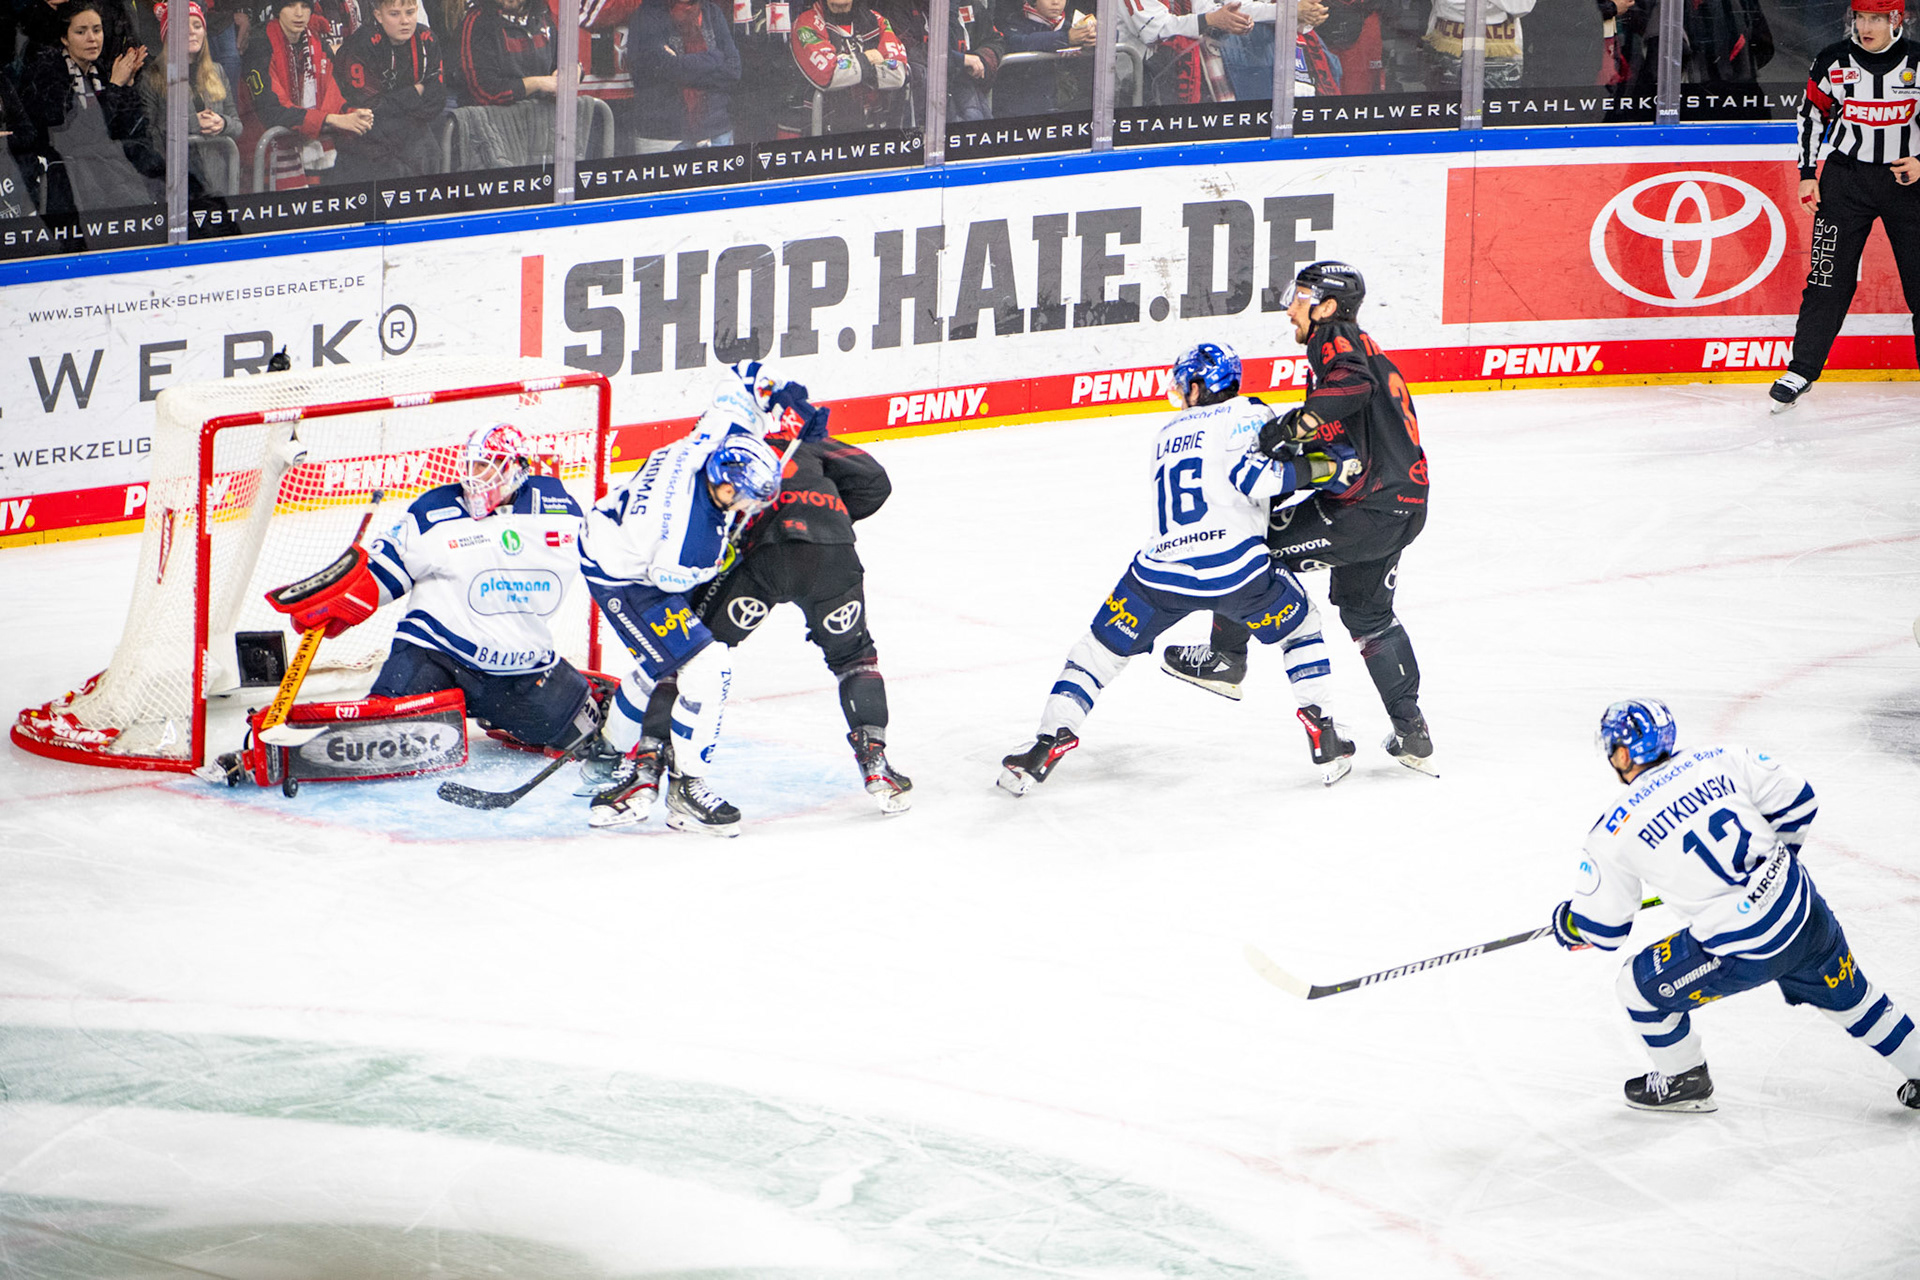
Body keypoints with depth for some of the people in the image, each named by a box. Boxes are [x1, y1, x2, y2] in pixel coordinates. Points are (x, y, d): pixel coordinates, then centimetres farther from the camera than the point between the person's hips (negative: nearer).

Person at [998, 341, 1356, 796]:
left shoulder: (1168, 434, 24)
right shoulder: (1246, 414, 7)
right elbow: (1253, 476, -11)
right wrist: (1325, 466, -6)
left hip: (1163, 570, 3)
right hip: (1234, 565, -3)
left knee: (1099, 650, 17)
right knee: (1300, 625, 23)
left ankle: (1051, 740, 1)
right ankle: (1323, 739, 13)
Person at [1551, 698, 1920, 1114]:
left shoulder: (1614, 833, -6)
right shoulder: (1718, 761, 2)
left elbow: (1601, 929, 3)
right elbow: (1795, 799, 8)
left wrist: (1565, 923, 26)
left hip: (1740, 951, -5)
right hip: (1807, 918, 5)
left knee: (1641, 986, 17)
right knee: (1847, 994, 30)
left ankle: (1684, 1081, 34)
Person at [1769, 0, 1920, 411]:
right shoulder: (1832, 62, -2)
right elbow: (1812, 115, 8)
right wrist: (1808, 175, 4)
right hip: (1845, 180, 0)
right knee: (1829, 276, -4)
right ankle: (1801, 370, 1)